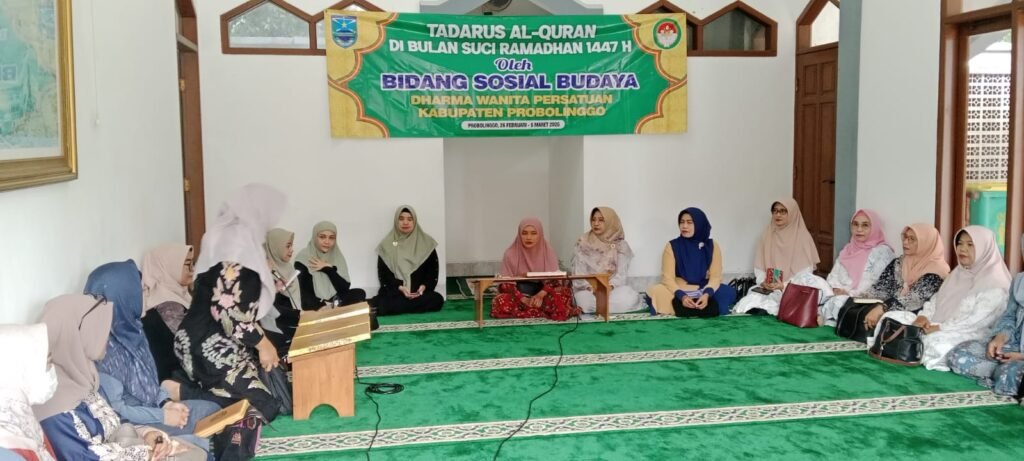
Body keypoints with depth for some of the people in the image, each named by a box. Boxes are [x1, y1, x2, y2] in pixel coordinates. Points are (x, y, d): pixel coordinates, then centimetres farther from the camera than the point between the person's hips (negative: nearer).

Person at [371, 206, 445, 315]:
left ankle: (396, 307, -24)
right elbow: (383, 273, 3)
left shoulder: (426, 242, 9)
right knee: (378, 303, -36)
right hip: (394, 291, -3)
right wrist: (400, 288, -15)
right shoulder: (387, 244, 8)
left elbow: (433, 269, 7)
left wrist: (424, 286, -13)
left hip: (419, 291, 3)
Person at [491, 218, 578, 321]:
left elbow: (554, 280, -7)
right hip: (518, 296, 0)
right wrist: (523, 299, -24)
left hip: (543, 295, 0)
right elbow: (505, 283, -9)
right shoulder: (511, 253, -6)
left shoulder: (547, 251, -2)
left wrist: (540, 295, -25)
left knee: (564, 294, -28)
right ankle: (547, 312, -30)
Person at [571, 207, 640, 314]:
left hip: (612, 287, 2)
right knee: (585, 300, -37)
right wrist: (591, 287, -22)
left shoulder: (620, 245, 3)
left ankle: (595, 309, -16)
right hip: (587, 288, -2)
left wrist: (609, 287, -24)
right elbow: (579, 272, -4)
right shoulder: (583, 243, 1)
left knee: (630, 297, -31)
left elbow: (621, 274, -4)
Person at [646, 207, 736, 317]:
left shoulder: (712, 246, 0)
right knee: (655, 291, -31)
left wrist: (706, 294, -27)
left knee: (729, 292, -26)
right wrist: (682, 296, -28)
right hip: (679, 292, -1)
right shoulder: (672, 246, -4)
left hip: (704, 291, 2)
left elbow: (715, 277, -6)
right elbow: (668, 278, -11)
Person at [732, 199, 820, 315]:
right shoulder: (767, 235, 12)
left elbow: (806, 271, -6)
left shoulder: (802, 237, -1)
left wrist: (785, 285, -19)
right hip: (768, 288, 4)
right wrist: (763, 282, -9)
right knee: (747, 304, -27)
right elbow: (759, 265, 11)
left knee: (765, 309, -32)